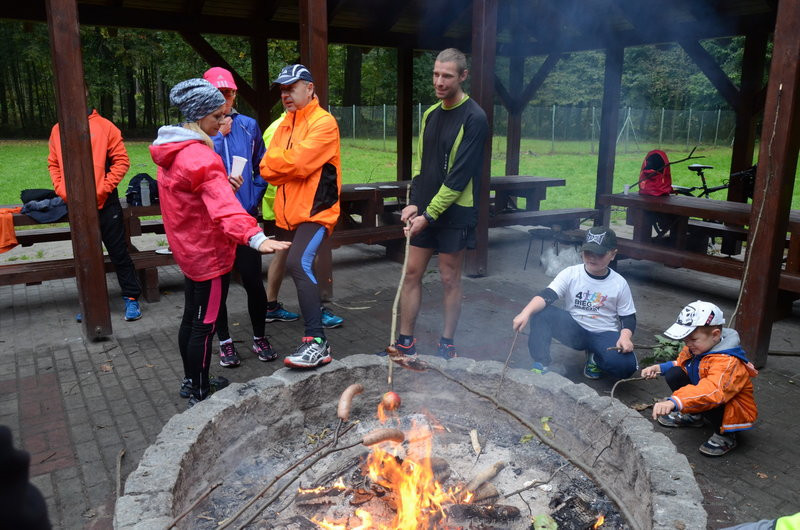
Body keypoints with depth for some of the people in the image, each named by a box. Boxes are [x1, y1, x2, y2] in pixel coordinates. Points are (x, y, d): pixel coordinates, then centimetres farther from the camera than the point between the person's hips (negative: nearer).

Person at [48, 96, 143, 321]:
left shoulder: (104, 126, -4)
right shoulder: (58, 130, 7)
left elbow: (121, 161, -6)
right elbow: (53, 164, 12)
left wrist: (103, 189, -12)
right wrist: (62, 190, -3)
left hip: (105, 203, -4)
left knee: (119, 252, 3)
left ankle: (131, 298, 13)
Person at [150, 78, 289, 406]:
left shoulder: (171, 151, 7)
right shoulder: (200, 157, -24)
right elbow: (223, 205, -40)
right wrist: (255, 238, -53)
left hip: (187, 248, 10)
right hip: (208, 252, -10)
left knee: (191, 317, 20)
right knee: (204, 325, 1)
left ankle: (190, 382, 35)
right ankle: (200, 395, 14)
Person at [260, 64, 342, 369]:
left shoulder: (323, 123, -9)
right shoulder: (285, 124, 16)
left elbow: (299, 163, -20)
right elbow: (267, 168, 7)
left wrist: (275, 162, -2)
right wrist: (285, 163, -12)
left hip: (315, 209, -9)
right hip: (290, 212, 9)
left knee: (299, 263, -26)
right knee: (301, 267, 17)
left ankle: (317, 341, -25)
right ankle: (314, 327, 34)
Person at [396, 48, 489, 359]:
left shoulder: (474, 118, -12)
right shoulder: (430, 114, 10)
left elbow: (460, 176, -17)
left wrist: (430, 214, -18)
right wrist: (414, 203, 0)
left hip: (454, 213, -6)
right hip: (423, 210, 7)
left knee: (450, 278, 4)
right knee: (412, 273, 8)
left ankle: (447, 344, 21)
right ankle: (406, 342, 20)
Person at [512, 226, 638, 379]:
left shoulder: (619, 283, -5)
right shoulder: (570, 274, -8)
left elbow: (629, 317, 1)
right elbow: (546, 296, -21)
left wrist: (625, 337, -22)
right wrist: (526, 313, -40)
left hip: (605, 335, 0)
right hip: (574, 331, 0)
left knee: (625, 366, -30)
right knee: (540, 312, -26)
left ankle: (595, 358, 5)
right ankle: (541, 363, -14)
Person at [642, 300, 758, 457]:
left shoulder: (727, 362, -35)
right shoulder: (697, 347, -6)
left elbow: (712, 391, -53)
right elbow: (681, 363, 16)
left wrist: (674, 402, -65)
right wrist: (659, 368, -5)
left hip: (735, 412, -8)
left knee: (703, 400, -39)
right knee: (674, 374, -8)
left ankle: (725, 435, -10)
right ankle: (693, 416, 13)